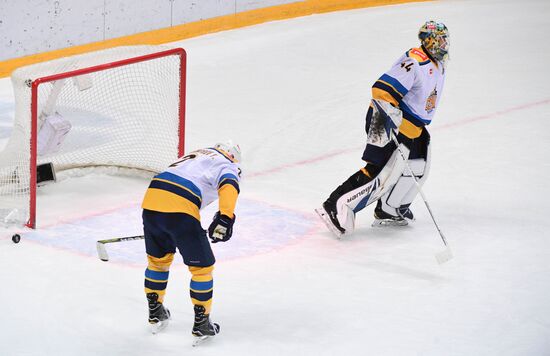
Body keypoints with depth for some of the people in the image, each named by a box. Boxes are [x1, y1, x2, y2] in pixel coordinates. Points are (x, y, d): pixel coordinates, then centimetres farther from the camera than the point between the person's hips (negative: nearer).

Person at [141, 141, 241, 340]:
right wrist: (225, 218, -23)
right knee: (202, 266, 8)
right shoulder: (227, 166, 13)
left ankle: (155, 314, 39)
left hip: (151, 197, 7)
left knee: (158, 258, 27)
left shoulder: (195, 157, 34)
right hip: (180, 209, -7)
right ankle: (201, 324, 13)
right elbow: (228, 185, -11)